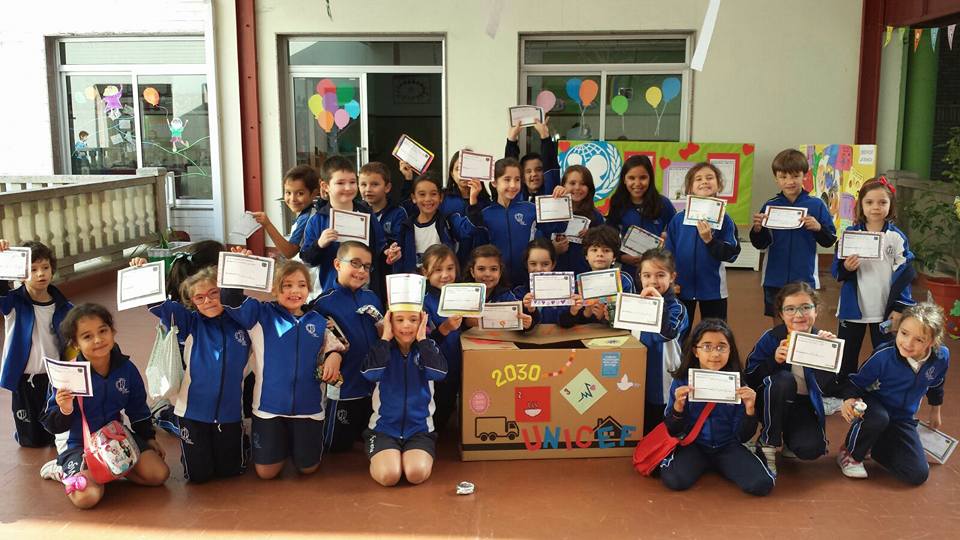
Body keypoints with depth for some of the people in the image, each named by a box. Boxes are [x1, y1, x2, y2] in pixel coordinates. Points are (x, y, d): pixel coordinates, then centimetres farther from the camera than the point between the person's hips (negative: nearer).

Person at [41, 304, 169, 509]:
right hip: (82, 445, -4)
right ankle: (67, 473, 8)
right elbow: (52, 425, -11)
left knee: (159, 474, -12)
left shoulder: (126, 368, -3)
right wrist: (64, 411, -31)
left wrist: (149, 437, 16)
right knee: (87, 497, -26)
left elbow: (138, 408, 13)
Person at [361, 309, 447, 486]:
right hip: (384, 427, 0)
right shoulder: (382, 348, -1)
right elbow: (370, 374, -21)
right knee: (388, 475, -24)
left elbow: (439, 373, -19)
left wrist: (422, 339, -16)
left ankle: (408, 456, 10)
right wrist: (385, 338, -17)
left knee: (417, 473, -25)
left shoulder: (427, 347, 1)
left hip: (420, 427, 1)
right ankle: (380, 458, 11)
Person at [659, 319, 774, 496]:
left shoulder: (737, 384, -6)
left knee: (761, 484, -21)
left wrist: (749, 409, -21)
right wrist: (678, 406, -24)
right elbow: (672, 431, -4)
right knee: (674, 480, -29)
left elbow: (743, 436, -3)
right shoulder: (682, 382, -7)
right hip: (694, 444, -2)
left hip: (728, 446, 2)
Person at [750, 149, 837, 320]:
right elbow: (760, 245, 4)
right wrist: (757, 229, -16)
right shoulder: (770, 206, 1)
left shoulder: (816, 205, -2)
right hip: (775, 278, 1)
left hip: (804, 279, -1)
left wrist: (818, 228, -18)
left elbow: (830, 241, 1)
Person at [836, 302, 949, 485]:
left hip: (902, 419, 4)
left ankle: (872, 445, 17)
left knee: (918, 475, -8)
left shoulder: (941, 357, -16)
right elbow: (857, 382, -16)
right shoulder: (883, 356, -28)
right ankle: (850, 455, -11)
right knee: (878, 418, -41)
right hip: (874, 408, -4)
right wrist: (849, 400, -38)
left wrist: (935, 411, 24)